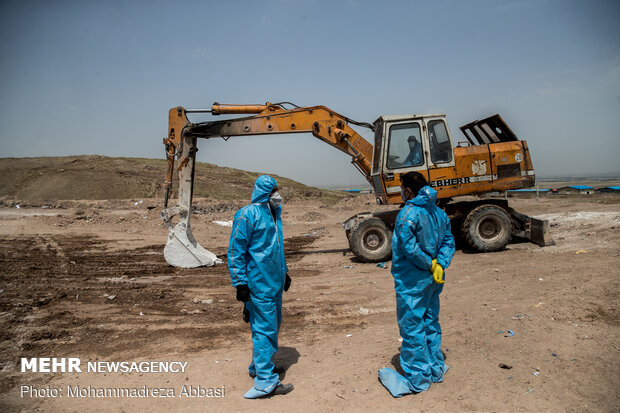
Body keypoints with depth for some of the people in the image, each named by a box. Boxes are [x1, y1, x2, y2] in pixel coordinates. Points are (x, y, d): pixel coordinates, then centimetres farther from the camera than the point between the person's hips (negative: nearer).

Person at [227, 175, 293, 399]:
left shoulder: (274, 213, 13)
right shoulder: (248, 215, -14)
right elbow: (235, 251, -14)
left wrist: (284, 272, 26)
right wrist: (240, 283, -16)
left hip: (274, 282, 9)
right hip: (259, 284, -9)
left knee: (272, 324, 18)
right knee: (264, 329, -4)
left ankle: (259, 366, 35)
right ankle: (266, 381, 6)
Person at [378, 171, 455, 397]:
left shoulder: (408, 213, -18)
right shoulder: (439, 212, 6)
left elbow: (409, 247, -25)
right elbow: (448, 241, 4)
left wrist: (430, 265, -12)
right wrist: (439, 265, -5)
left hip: (412, 282, -8)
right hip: (433, 280, 8)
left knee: (412, 327, 4)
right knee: (431, 323, 20)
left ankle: (416, 379, 15)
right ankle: (435, 369, 33)